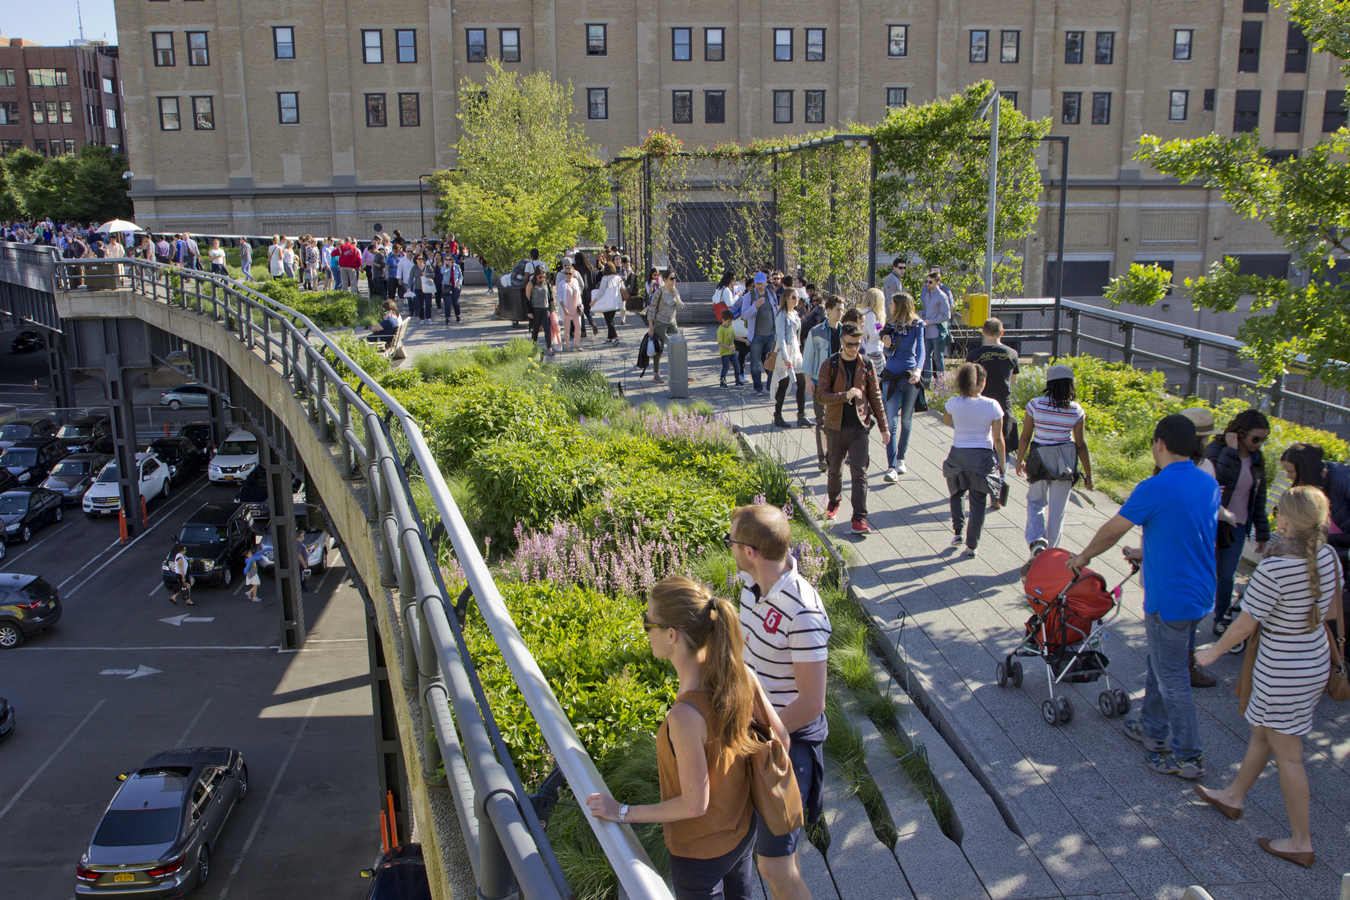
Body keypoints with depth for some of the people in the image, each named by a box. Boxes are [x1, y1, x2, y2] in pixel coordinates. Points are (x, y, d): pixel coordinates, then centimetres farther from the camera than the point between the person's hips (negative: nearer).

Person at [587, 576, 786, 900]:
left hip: (701, 852, -6)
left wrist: (623, 812, -16)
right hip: (743, 829, 6)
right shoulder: (739, 674, -19)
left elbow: (695, 804, -27)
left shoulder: (685, 716, -39)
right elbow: (780, 738, -6)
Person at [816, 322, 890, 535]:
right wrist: (846, 395, -24)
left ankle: (859, 518, -7)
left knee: (859, 472, -7)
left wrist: (884, 427, 9)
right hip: (835, 427, 0)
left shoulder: (866, 366, 4)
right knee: (834, 470, 15)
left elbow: (875, 397, 9)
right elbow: (821, 394, -10)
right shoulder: (829, 365, -2)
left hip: (859, 427, 0)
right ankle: (833, 502, 42)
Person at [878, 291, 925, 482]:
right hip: (890, 376, 2)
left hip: (910, 377, -2)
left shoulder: (916, 325, -5)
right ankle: (892, 467, -10)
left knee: (906, 420, 10)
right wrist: (887, 344, -15)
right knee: (891, 423, -6)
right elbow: (888, 351, 9)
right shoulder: (890, 324, 5)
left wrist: (918, 370, -32)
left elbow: (920, 350, -15)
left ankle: (901, 459, 28)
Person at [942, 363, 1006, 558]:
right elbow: (998, 438, -7)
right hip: (983, 457, -1)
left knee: (957, 493, 26)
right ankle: (972, 546, 11)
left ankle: (958, 531, 15)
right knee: (978, 502, 7)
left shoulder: (954, 403, -10)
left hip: (958, 455, 1)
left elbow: (947, 420, 14)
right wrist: (1002, 461, 5)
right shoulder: (992, 405, -12)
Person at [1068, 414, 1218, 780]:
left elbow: (1111, 531, -12)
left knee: (1172, 677, 4)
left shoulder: (1155, 489, -21)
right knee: (1162, 664, 23)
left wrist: (1082, 557, 5)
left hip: (1170, 599, -8)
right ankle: (1152, 729, 37)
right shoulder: (1210, 485, 3)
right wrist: (1147, 553, 27)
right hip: (1200, 594, 8)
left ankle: (1189, 757, 14)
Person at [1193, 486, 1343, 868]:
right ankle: (1233, 796, 44)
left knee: (1287, 755, 7)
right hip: (1317, 661, 8)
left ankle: (1301, 844, 21)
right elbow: (1332, 612, 8)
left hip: (1282, 672, -8)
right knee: (1261, 732, 25)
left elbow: (1245, 625, -19)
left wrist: (1213, 652, -3)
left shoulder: (1273, 570, -30)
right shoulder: (1329, 557, -6)